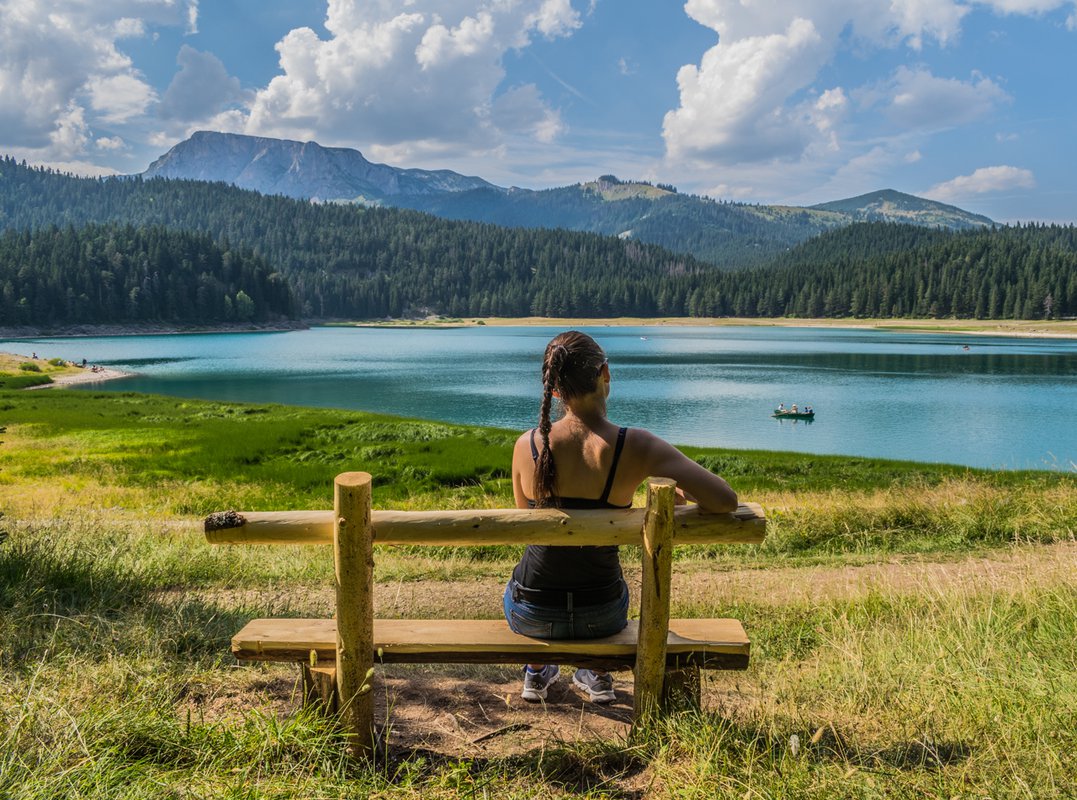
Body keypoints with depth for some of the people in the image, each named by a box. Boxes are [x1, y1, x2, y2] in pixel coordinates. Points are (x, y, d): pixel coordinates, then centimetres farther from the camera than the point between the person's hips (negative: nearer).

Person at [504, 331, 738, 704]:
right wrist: (679, 494, -2)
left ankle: (537, 673, 51)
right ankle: (598, 674, 48)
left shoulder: (527, 445, -15)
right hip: (602, 616, 0)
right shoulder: (637, 446, -21)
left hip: (531, 616, 1)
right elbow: (725, 500, -23)